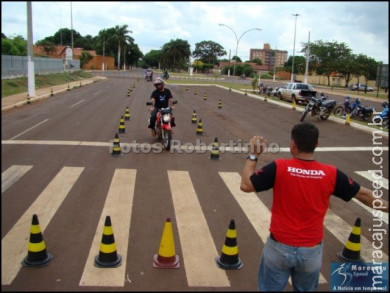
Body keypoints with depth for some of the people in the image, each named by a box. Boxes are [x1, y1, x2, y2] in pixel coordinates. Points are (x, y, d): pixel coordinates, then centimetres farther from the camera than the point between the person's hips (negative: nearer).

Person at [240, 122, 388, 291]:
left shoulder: (278, 168, -18)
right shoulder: (331, 174, -10)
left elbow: (246, 185, -11)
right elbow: (363, 194, 3)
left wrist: (253, 155, 0)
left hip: (280, 247, -2)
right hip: (311, 250, 2)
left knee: (271, 289, 17)